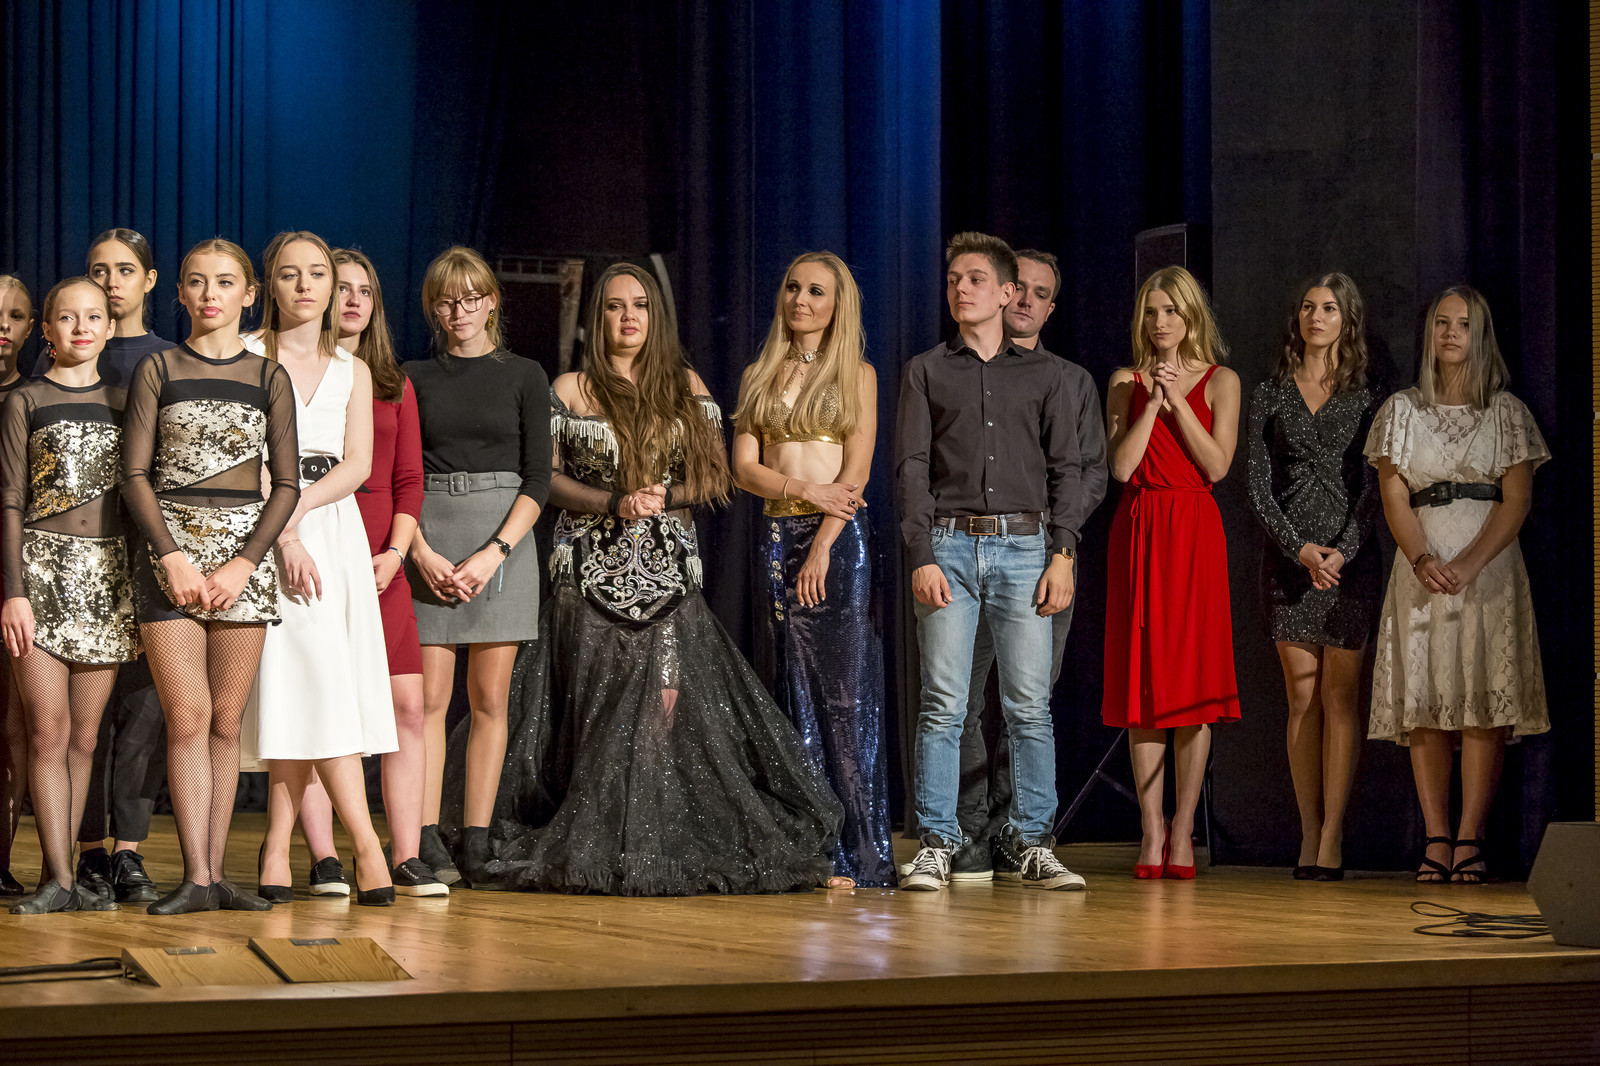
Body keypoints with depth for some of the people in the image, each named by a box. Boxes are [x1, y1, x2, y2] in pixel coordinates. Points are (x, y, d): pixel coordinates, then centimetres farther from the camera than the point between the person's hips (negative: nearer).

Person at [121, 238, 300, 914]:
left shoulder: (269, 378, 9)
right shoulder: (158, 370, 7)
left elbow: (286, 485, 5)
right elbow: (135, 475, 1)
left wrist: (243, 564, -8)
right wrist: (173, 556, -11)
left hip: (245, 553, 1)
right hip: (168, 547, -1)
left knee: (226, 720, 1)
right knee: (187, 717, -8)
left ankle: (215, 872, 5)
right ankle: (195, 878, -8)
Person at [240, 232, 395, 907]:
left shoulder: (352, 371, 17)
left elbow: (357, 464, 5)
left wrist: (297, 506, -12)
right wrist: (283, 531, -15)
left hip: (334, 526, 4)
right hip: (267, 527, -4)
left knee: (299, 687, -3)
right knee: (315, 671, -13)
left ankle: (278, 847, -1)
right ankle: (364, 844, -16)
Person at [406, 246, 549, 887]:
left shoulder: (524, 377, 8)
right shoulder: (414, 379, 11)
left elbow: (538, 478, 1)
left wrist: (493, 553, -11)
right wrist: (423, 553, -10)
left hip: (503, 540, 0)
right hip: (427, 542, 0)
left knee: (489, 699, -1)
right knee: (428, 697, -6)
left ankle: (476, 845, 2)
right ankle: (426, 845, -6)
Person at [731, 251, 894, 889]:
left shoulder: (856, 374, 5)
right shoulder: (760, 376, 14)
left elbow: (856, 471, -3)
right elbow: (743, 468, 6)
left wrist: (823, 546, -13)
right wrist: (807, 490, -11)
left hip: (839, 539, -3)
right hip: (776, 537, 3)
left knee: (844, 692, -7)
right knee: (792, 693, 1)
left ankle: (856, 854, -5)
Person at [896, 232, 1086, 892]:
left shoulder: (1043, 374, 14)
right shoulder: (926, 373, 11)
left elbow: (1064, 469, 10)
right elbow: (911, 469, 4)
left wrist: (1063, 556, -1)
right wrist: (922, 558, -7)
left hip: (1025, 546, 1)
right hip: (949, 545, -1)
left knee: (1030, 706, -1)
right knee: (943, 704, -5)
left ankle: (1029, 845, 5)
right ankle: (938, 844, -1)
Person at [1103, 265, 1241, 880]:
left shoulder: (1219, 382, 6)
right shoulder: (1126, 383, 10)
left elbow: (1217, 465, -5)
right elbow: (1121, 465, -2)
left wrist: (1177, 401, -8)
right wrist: (1153, 401, -7)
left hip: (1195, 534, -2)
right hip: (1138, 531, 2)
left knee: (1194, 675, -5)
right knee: (1143, 676, 0)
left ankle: (1182, 830, 0)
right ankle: (1151, 830, 3)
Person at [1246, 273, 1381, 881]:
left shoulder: (1366, 398, 7)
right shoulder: (1270, 395, 10)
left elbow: (1373, 488, 1)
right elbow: (1258, 487, 4)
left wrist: (1341, 552, -13)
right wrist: (1300, 548, -9)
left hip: (1350, 556, -1)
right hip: (1288, 554, 1)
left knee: (1340, 697, -5)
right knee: (1302, 697, 1)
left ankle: (1332, 836, -6)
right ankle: (1309, 832, 4)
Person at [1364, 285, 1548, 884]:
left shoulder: (1506, 412, 8)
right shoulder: (1401, 410, 12)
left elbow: (1517, 500, 0)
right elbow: (1393, 496, 4)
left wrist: (1470, 564, -15)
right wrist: (1423, 559, -14)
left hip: (1490, 564, -1)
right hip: (1422, 564, 1)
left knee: (1484, 701, -10)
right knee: (1424, 702, -5)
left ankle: (1470, 838, -11)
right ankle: (1436, 838, -4)